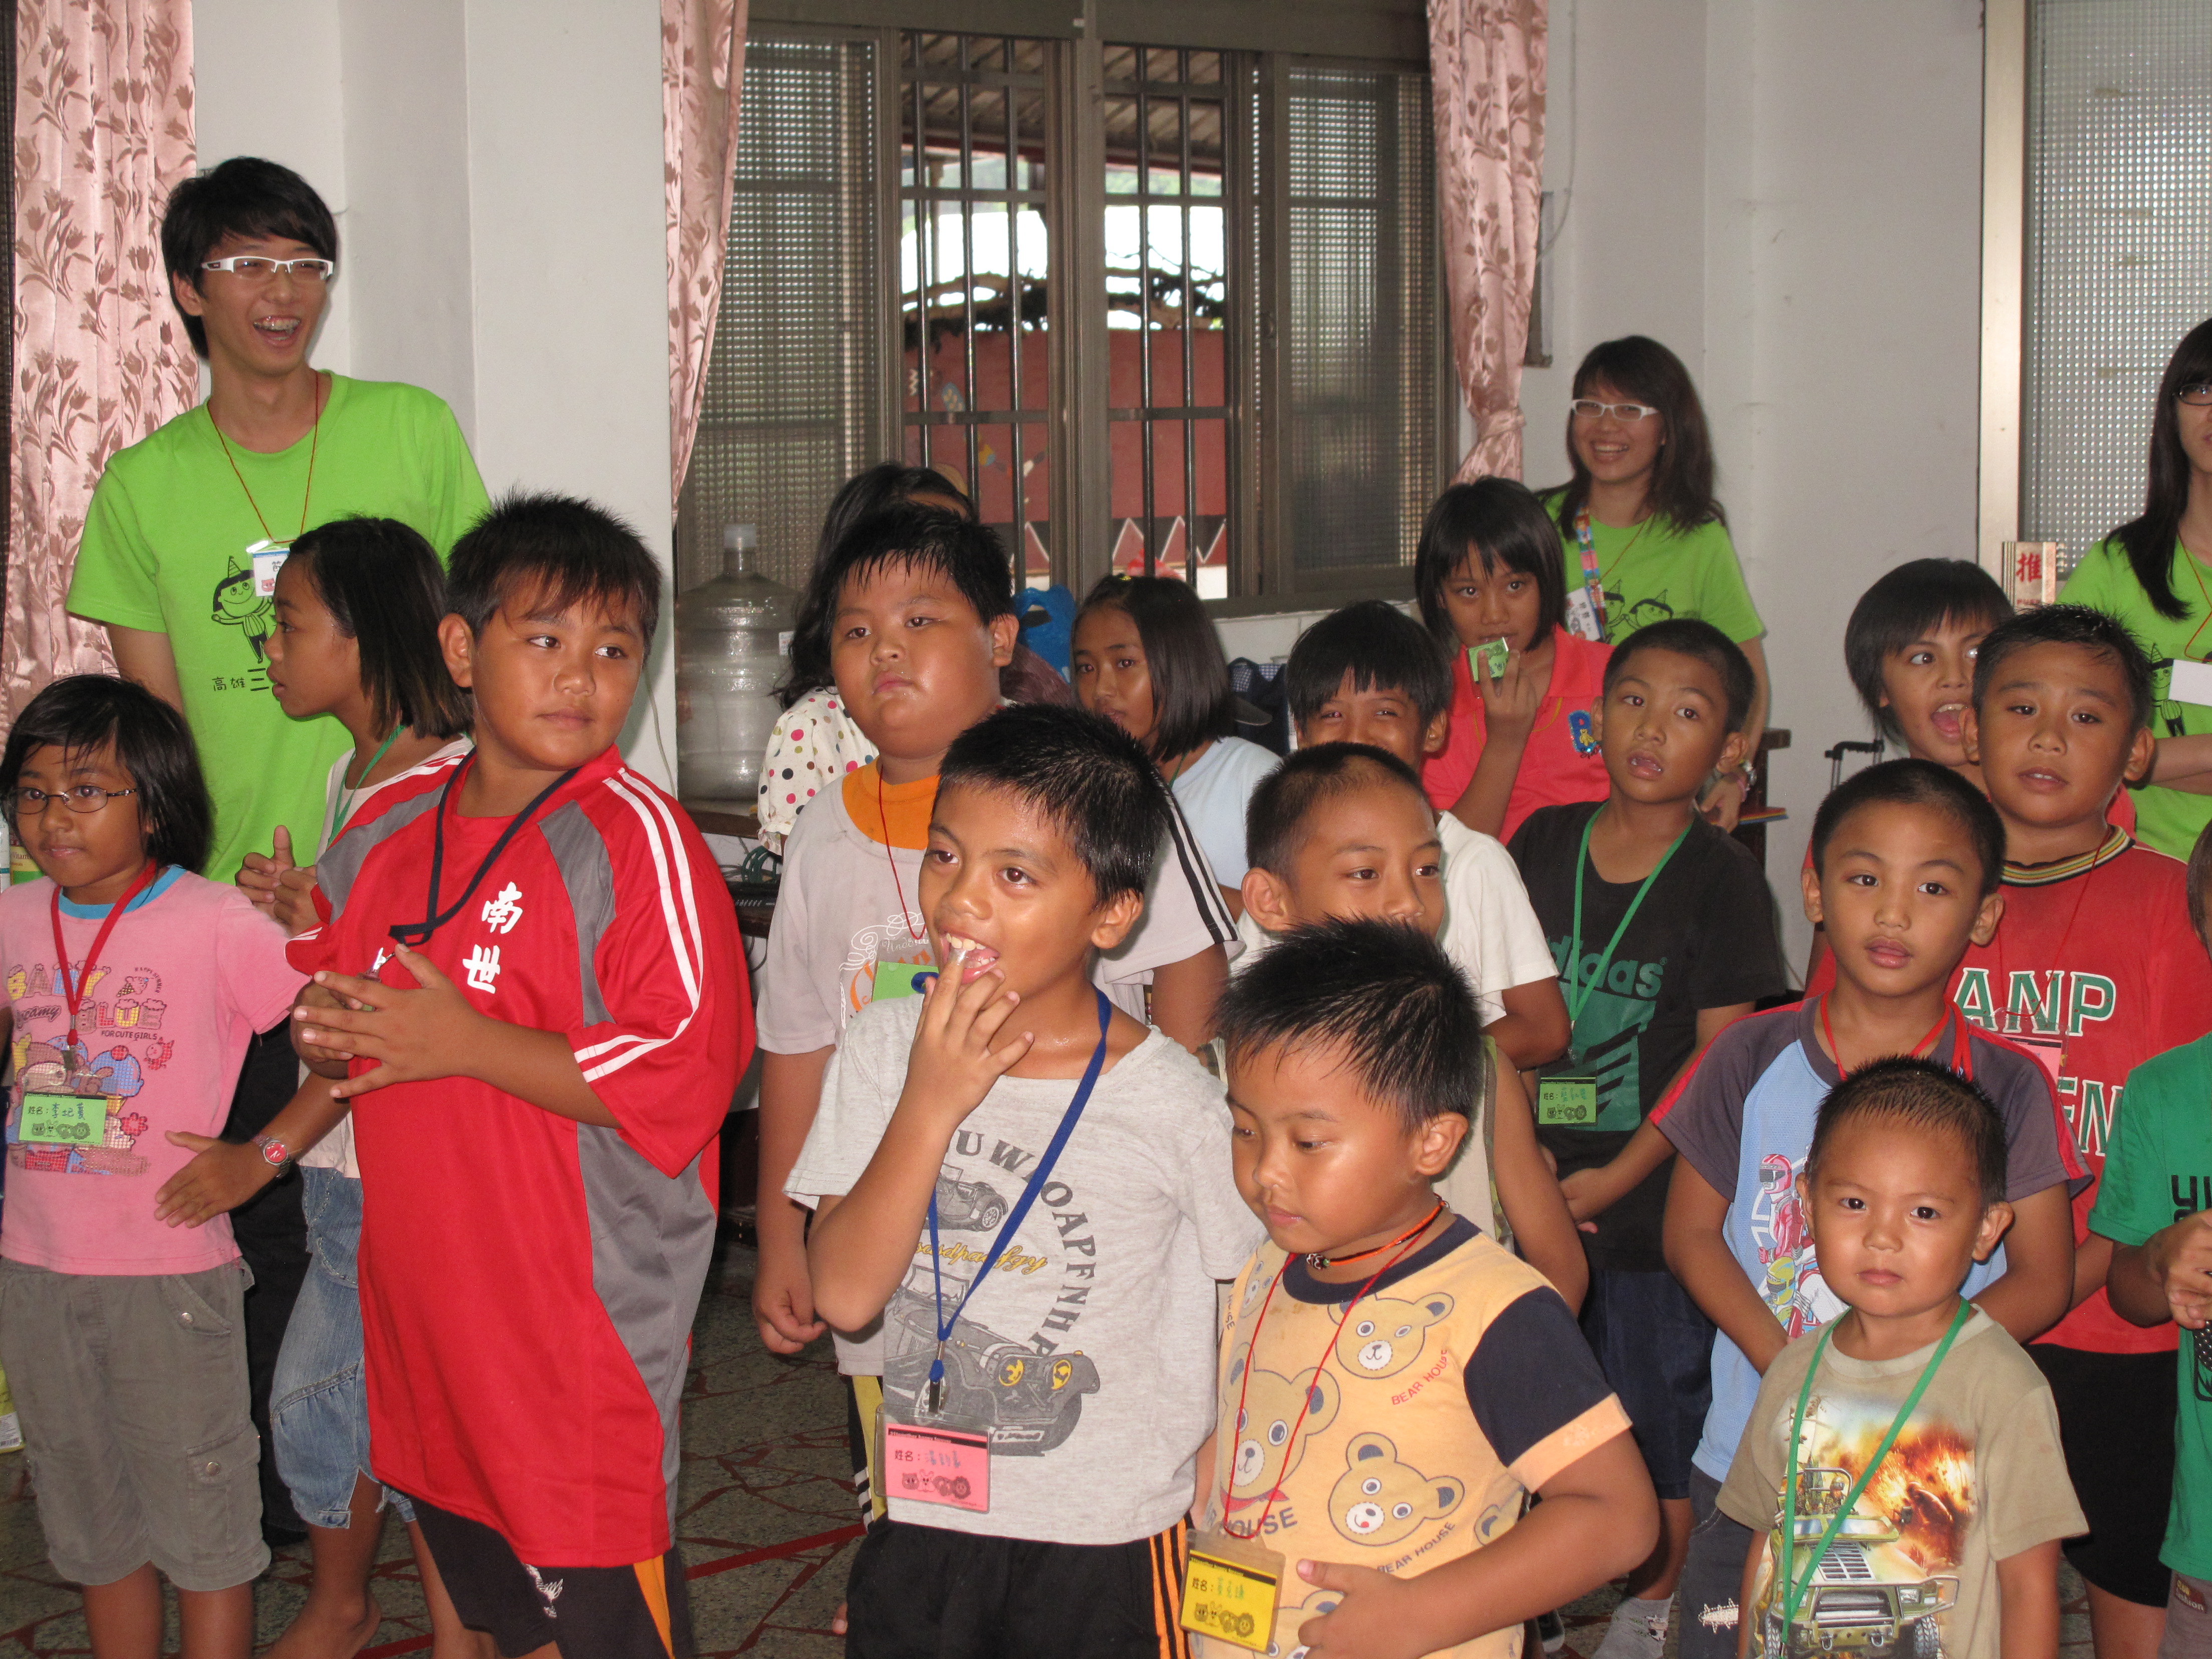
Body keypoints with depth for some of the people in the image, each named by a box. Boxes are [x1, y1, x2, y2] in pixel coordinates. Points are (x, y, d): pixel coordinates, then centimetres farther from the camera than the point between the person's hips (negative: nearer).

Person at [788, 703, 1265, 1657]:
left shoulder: (1172, 1102, -13)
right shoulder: (884, 1048, -5)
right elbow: (843, 1294, -12)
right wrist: (930, 1105, -21)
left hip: (1106, 1544, -2)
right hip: (919, 1521, 3)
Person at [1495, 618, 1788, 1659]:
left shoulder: (1723, 881, -8)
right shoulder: (1542, 844, 3)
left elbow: (1721, 1057, -10)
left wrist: (1614, 1179, -13)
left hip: (1653, 1197, -3)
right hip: (1530, 1190, 3)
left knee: (1660, 1417, 7)